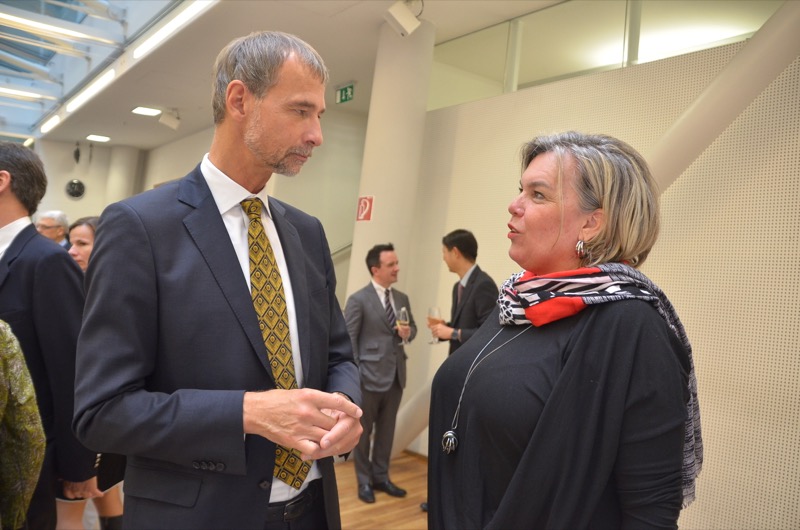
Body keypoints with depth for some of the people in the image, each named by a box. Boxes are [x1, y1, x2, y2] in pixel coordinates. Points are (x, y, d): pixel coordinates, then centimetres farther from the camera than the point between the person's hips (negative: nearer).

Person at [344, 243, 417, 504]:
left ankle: (381, 477, 31)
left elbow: (412, 327, 19)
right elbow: (348, 340, -10)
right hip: (370, 375, -6)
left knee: (387, 430, 16)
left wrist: (408, 332, -6)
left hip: (396, 375, 6)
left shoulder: (402, 298, 8)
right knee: (363, 431, 9)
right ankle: (364, 481, 24)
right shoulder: (358, 300, -10)